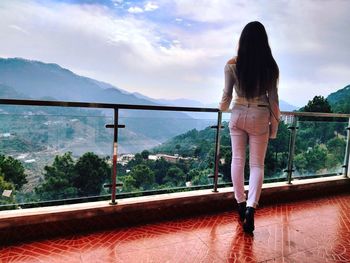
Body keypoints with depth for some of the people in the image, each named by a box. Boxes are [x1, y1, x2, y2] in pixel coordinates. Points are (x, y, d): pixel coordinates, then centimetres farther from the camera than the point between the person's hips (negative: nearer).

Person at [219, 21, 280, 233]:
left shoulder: (232, 65, -6)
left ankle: (241, 203, 23)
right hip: (259, 118, 0)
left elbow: (227, 95, -1)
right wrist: (274, 124, 6)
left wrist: (223, 108, 21)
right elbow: (273, 99, -4)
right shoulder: (270, 66, -6)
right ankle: (251, 207, -6)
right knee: (257, 164, 7)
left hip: (238, 116, 1)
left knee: (238, 160, 13)